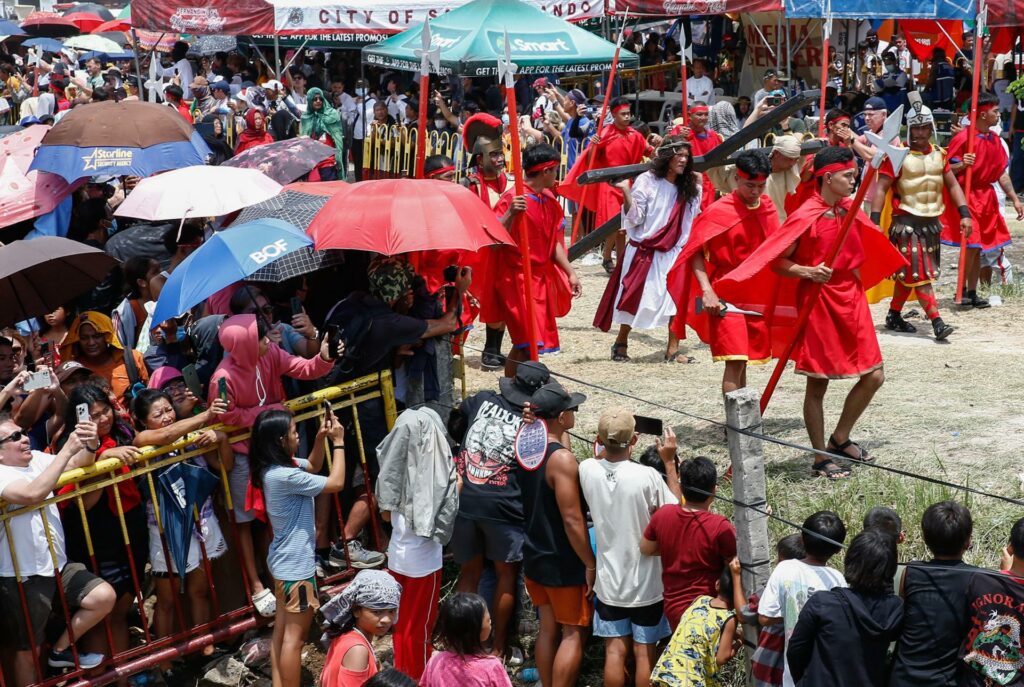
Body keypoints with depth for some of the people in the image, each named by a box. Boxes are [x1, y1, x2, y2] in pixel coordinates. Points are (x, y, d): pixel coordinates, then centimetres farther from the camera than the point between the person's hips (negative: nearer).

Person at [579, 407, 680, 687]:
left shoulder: (587, 470, -12)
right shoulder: (647, 477, -23)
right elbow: (677, 510, -6)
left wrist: (607, 447, 11)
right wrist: (669, 462, -5)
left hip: (609, 580, 3)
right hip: (646, 582, -3)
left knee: (615, 650, 12)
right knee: (644, 652, 11)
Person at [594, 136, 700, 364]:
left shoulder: (688, 186, 7)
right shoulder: (647, 181, -7)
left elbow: (694, 219, 16)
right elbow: (635, 218, -9)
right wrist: (626, 192, -22)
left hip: (674, 252, 3)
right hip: (644, 250, -3)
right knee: (636, 298, 2)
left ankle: (673, 350, -3)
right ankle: (621, 344, 21)